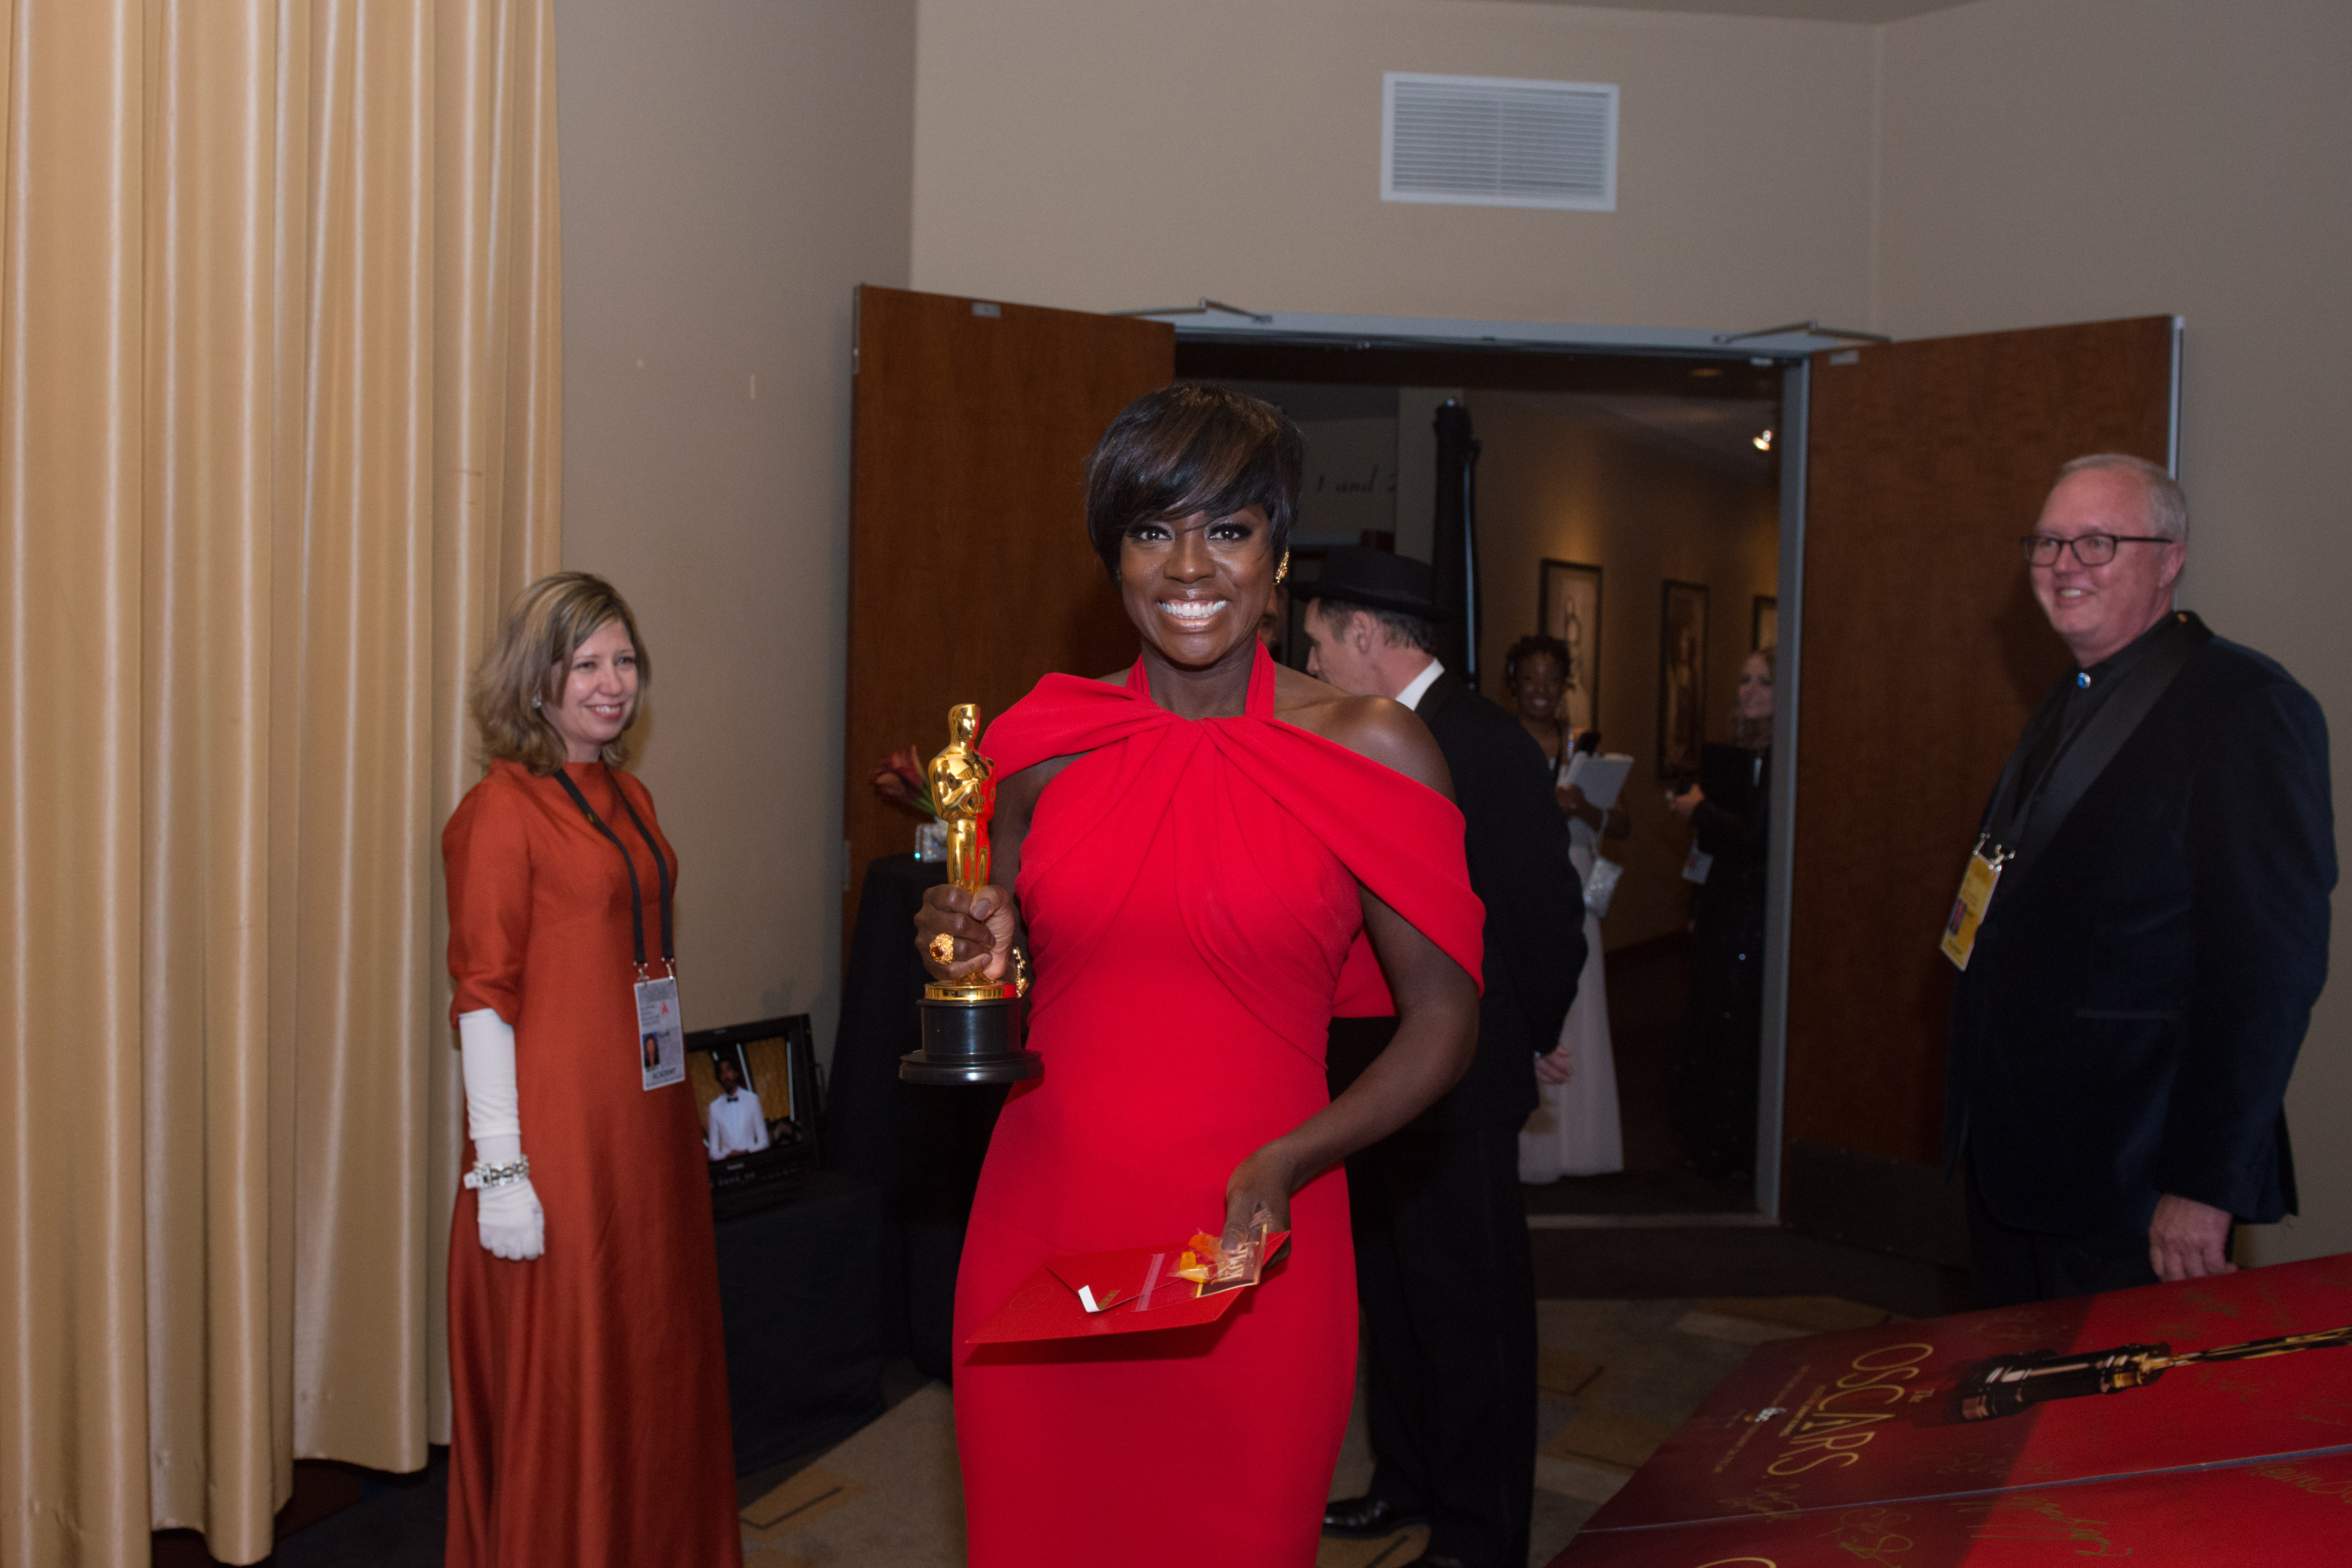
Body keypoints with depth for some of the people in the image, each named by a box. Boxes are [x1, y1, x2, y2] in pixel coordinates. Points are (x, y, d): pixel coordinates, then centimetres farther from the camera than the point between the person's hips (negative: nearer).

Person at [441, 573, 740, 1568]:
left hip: (648, 1126, 8)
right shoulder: (503, 807, -10)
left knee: (656, 1367, 16)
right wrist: (501, 1169, -17)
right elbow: (483, 994, -13)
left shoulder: (629, 797, 12)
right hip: (557, 1135, -7)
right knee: (560, 1384, 4)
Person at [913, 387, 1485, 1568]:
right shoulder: (1045, 742, 3)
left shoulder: (1369, 751, -5)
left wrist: (1290, 1162, -16)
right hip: (1038, 1238, 3)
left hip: (1247, 1257, -2)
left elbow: (1444, 1019, -2)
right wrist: (970, 951, -6)